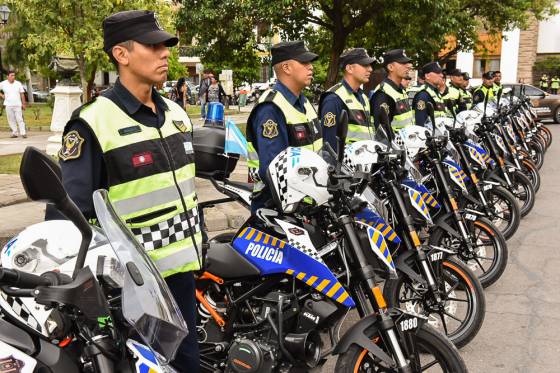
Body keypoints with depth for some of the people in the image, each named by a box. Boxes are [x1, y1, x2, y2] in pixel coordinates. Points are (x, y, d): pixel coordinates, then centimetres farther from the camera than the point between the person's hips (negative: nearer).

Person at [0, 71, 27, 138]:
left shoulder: (18, 84, 2)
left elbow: (22, 94, 3)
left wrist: (23, 104, 1)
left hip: (17, 105, -1)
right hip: (8, 105, 1)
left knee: (20, 119, -6)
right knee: (11, 120, 4)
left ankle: (23, 133, -6)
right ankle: (14, 133, 10)